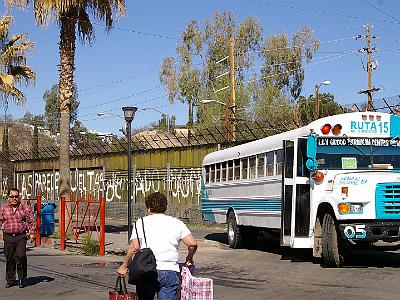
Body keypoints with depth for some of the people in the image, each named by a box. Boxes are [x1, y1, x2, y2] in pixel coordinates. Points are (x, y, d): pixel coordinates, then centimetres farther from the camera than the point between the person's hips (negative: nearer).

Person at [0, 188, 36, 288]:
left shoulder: (25, 208, 3)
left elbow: (32, 221, 7)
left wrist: (32, 233, 0)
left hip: (21, 236, -2)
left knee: (20, 257, -12)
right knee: (9, 258, 6)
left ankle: (22, 278, 2)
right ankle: (10, 280, 18)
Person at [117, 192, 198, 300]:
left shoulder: (141, 222, 7)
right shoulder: (177, 223, 11)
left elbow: (135, 247, -7)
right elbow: (192, 244, 0)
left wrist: (124, 266, 2)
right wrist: (189, 258, 19)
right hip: (170, 272, 0)